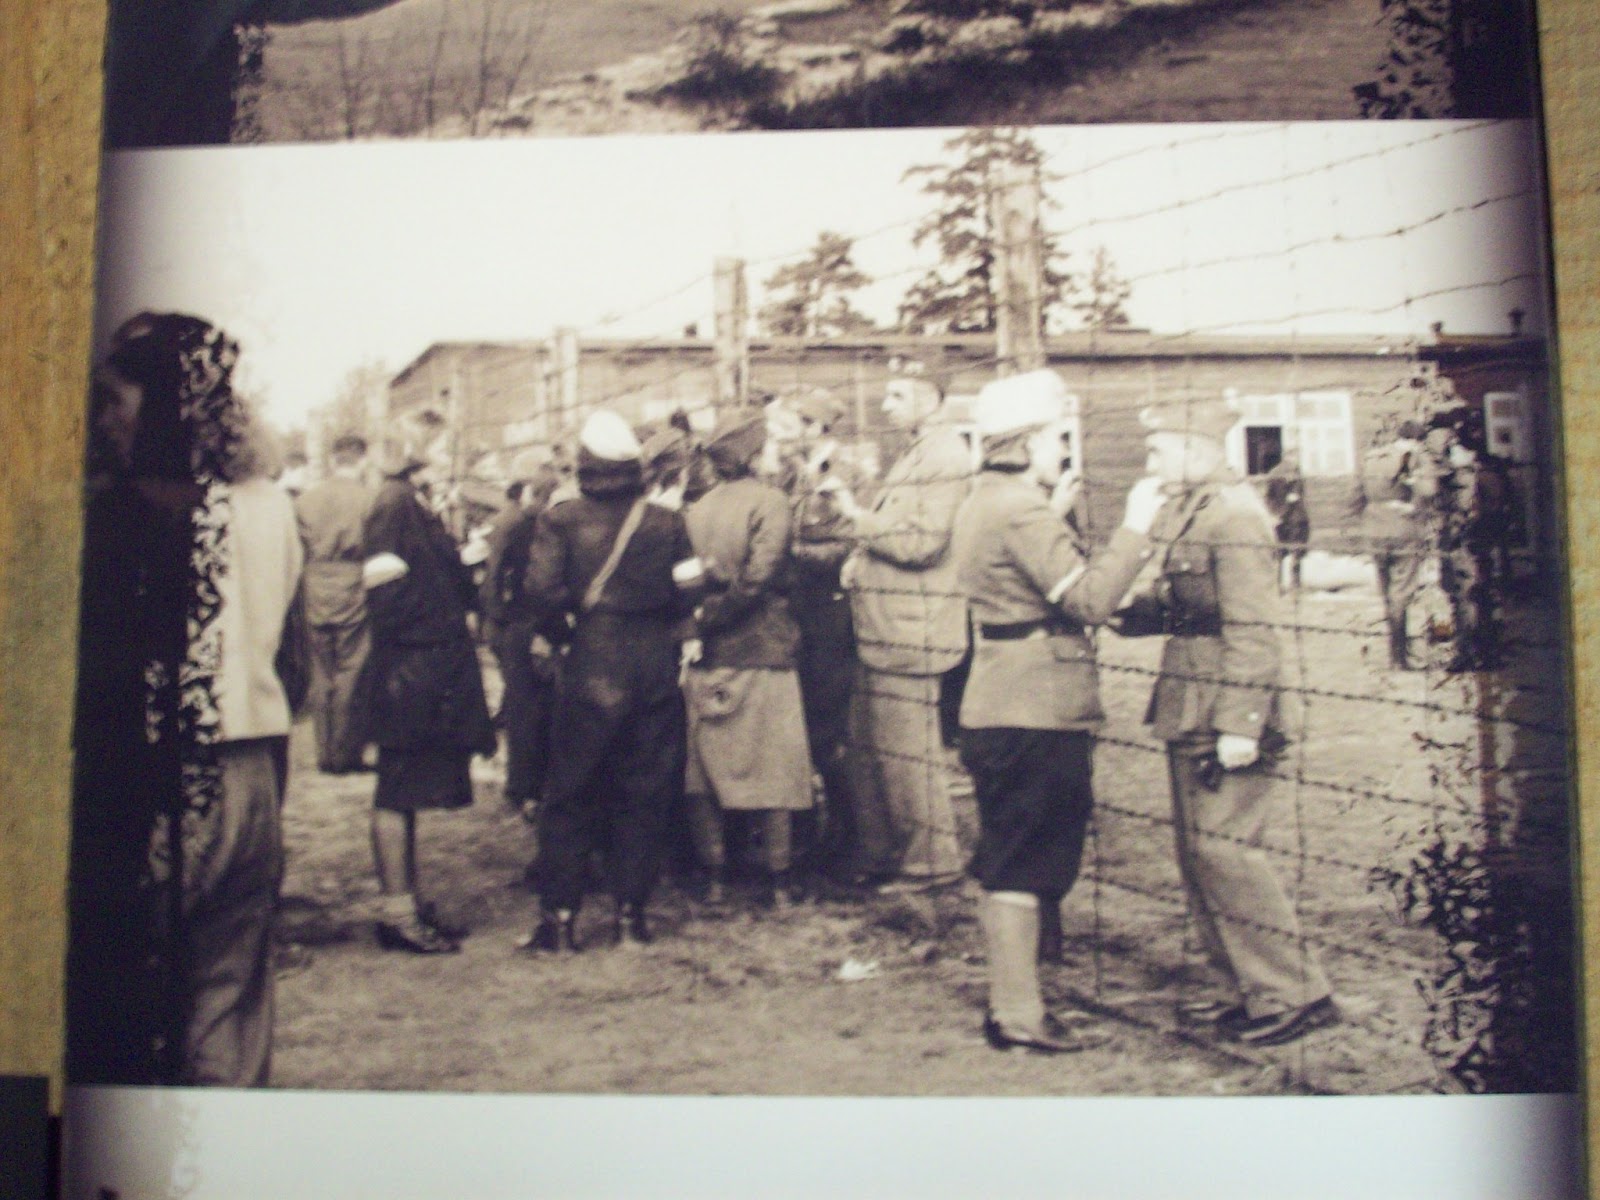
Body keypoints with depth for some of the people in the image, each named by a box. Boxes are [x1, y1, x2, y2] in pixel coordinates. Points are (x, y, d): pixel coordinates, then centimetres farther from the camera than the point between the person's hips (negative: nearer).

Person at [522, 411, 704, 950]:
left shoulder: (561, 519, -4)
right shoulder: (667, 521, 2)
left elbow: (541, 593, -13)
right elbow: (690, 594, -2)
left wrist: (563, 640, 2)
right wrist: (680, 646, 11)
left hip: (593, 664, -2)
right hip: (656, 665, 2)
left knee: (570, 794, 7)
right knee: (643, 794, 10)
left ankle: (559, 916, 7)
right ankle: (630, 913, 12)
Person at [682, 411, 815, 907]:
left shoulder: (698, 508, 5)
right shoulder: (769, 500, -10)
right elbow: (758, 576, -19)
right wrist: (711, 617, -10)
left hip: (709, 656, 4)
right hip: (761, 649, -4)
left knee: (706, 768, 12)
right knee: (773, 768, 5)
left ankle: (714, 875, 17)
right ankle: (779, 881, 10)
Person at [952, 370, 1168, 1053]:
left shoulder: (986, 504, 15)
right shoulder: (1022, 512, -17)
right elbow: (1089, 598, -22)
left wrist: (1057, 518, 21)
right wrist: (1134, 528, -12)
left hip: (1001, 709, 10)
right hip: (1036, 715, -10)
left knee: (1009, 864, 16)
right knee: (1022, 867, -4)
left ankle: (1010, 998, 26)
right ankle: (1019, 1015, 3)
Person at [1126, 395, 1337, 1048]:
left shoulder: (1234, 514, -15)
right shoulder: (1190, 510, 14)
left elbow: (1254, 631, -20)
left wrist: (1240, 725, -22)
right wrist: (1129, 611, 6)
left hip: (1224, 715, -10)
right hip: (1191, 715, 10)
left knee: (1225, 850, -7)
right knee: (1197, 853, 13)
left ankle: (1295, 994, 3)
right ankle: (1242, 988, 23)